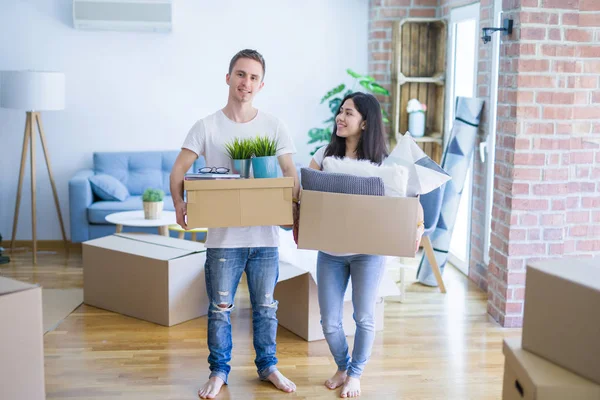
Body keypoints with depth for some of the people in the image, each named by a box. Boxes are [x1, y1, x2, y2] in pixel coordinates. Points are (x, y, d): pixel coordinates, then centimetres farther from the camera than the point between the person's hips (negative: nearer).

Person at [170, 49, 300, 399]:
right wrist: (179, 202, -15)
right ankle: (219, 371, 25)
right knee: (220, 309, 8)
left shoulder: (274, 126, 3)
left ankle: (268, 366, 31)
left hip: (266, 234, 2)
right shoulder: (207, 127, -1)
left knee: (266, 307, 14)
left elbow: (290, 173, 0)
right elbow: (179, 169, -3)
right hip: (223, 235, -1)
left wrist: (299, 211, -14)